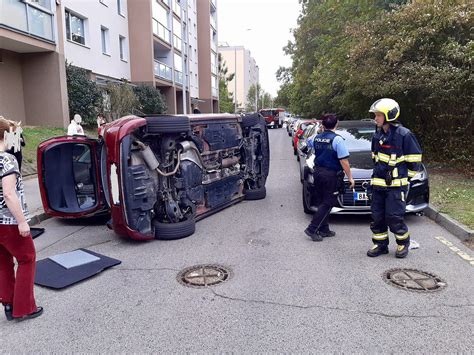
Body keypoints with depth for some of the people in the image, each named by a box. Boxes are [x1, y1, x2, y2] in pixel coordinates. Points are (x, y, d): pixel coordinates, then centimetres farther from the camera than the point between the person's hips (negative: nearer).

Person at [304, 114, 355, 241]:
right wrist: (350, 177, -8)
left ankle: (323, 229, 20)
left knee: (321, 202, 14)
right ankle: (312, 229, -3)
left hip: (318, 172, 7)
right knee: (327, 203, 0)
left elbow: (308, 144, 29)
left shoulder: (317, 138, 5)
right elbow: (344, 161, -16)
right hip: (331, 175, -7)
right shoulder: (337, 139, -14)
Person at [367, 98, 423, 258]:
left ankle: (403, 243, 19)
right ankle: (380, 244, 23)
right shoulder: (377, 136, 11)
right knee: (377, 216, 8)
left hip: (396, 185, -6)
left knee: (394, 217, -4)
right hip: (378, 183, 7)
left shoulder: (404, 134, -10)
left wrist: (405, 176, 2)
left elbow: (414, 160, -4)